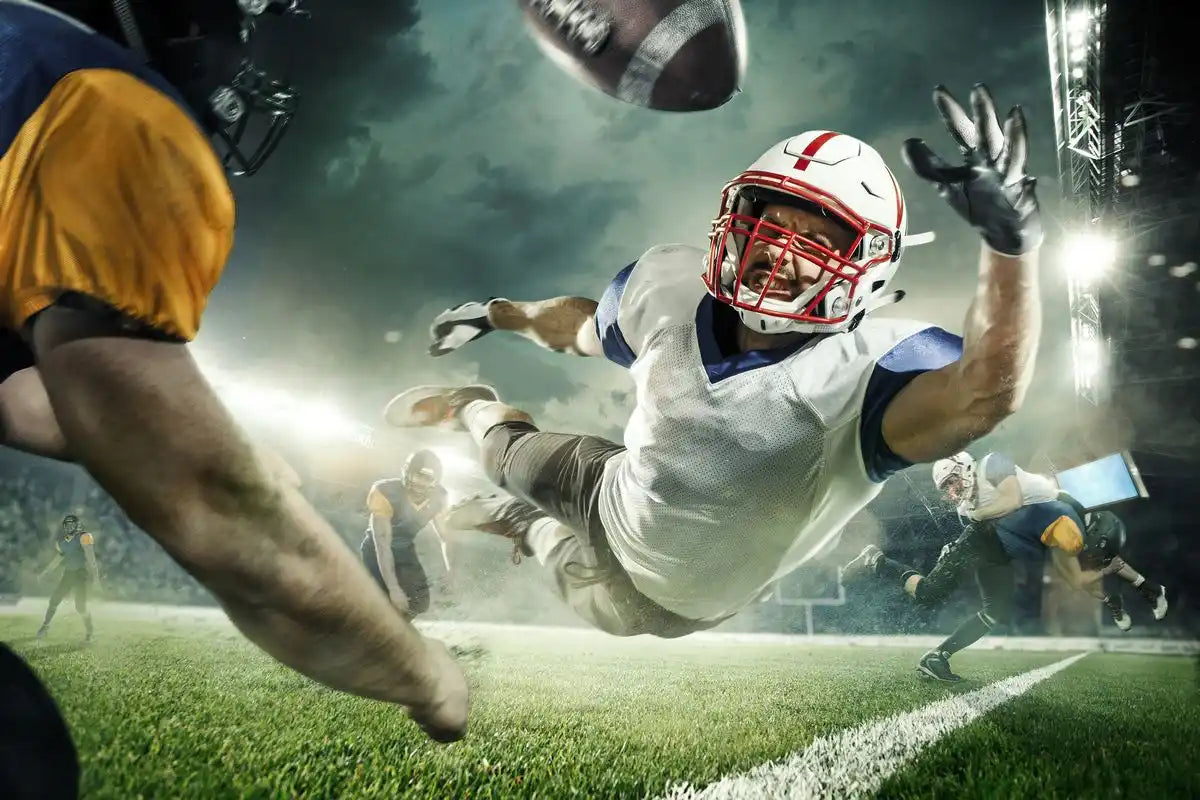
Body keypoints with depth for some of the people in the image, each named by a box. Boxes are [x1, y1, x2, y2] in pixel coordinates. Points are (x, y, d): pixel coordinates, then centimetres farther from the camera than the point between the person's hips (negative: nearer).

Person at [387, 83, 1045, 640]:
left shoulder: (861, 372, -39)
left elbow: (982, 395, -61)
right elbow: (588, 326, 2)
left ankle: (545, 539, 61)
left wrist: (1010, 241, -78)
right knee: (514, 459, 22)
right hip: (616, 494, 3)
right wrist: (496, 314, 18)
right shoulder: (670, 286, -22)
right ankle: (471, 406, 60)